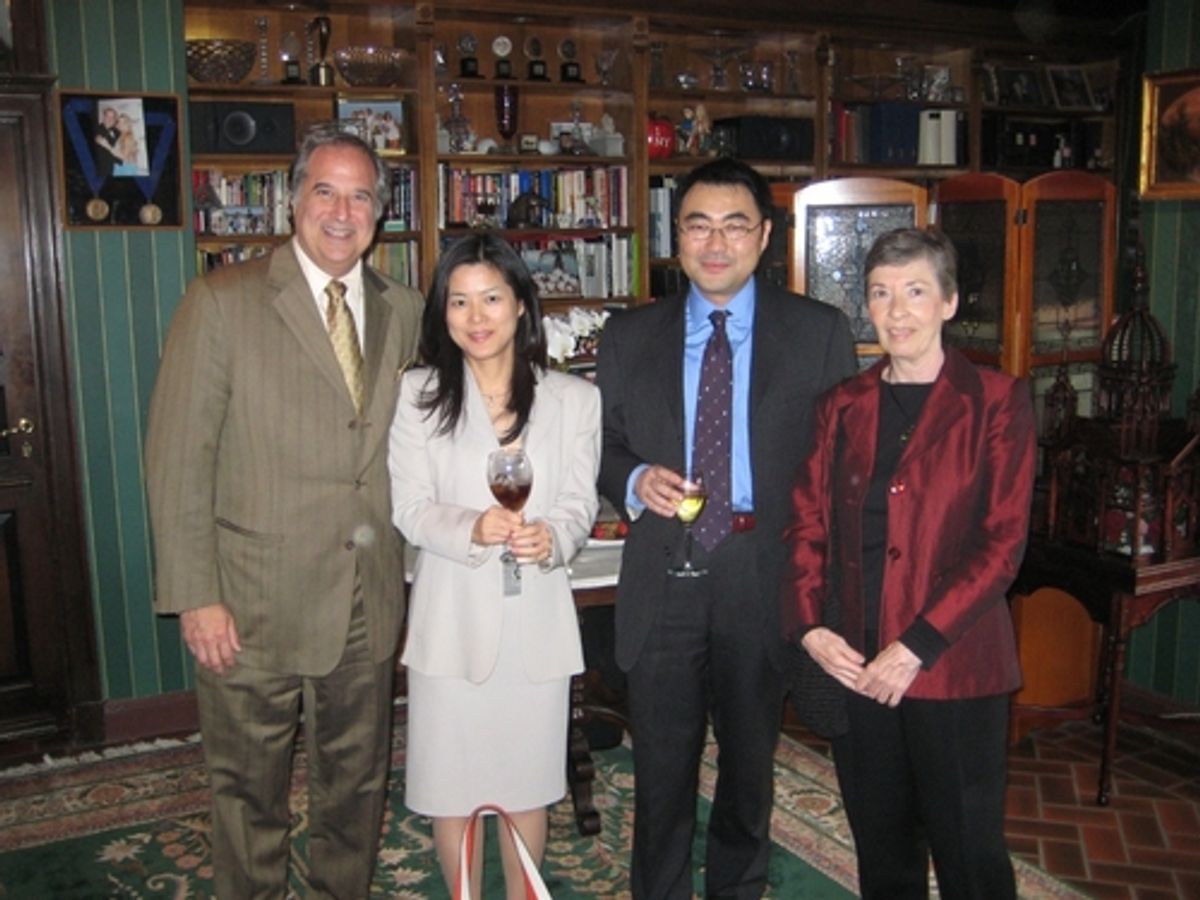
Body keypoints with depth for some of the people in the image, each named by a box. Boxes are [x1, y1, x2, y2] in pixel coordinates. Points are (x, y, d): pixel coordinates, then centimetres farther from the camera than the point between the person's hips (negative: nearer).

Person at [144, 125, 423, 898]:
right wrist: (195, 597, -13)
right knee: (250, 792, 13)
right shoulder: (222, 303, -7)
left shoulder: (405, 313, 6)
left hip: (368, 604, 4)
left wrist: (402, 563, 4)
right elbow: (177, 458, -9)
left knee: (358, 784, 18)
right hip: (255, 605, -3)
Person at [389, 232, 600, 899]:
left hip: (537, 617, 1)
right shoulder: (418, 394, -1)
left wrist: (551, 537, -22)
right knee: (450, 782, 9)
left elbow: (581, 503, 0)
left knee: (526, 780, 14)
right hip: (452, 614, -1)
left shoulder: (575, 399, 3)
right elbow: (408, 507, -4)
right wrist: (472, 529, -23)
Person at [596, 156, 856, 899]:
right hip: (662, 582, 1)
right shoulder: (629, 337, 4)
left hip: (766, 581, 0)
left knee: (750, 767, 19)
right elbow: (604, 448, 10)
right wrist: (634, 481, -12)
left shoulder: (820, 333, -2)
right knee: (662, 773, 13)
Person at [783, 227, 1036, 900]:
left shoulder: (997, 401, -3)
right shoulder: (844, 405, 9)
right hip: (854, 665, 4)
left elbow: (1003, 542, -9)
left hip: (955, 667, -3)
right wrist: (810, 626, -7)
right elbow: (808, 523, 8)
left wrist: (917, 646, -15)